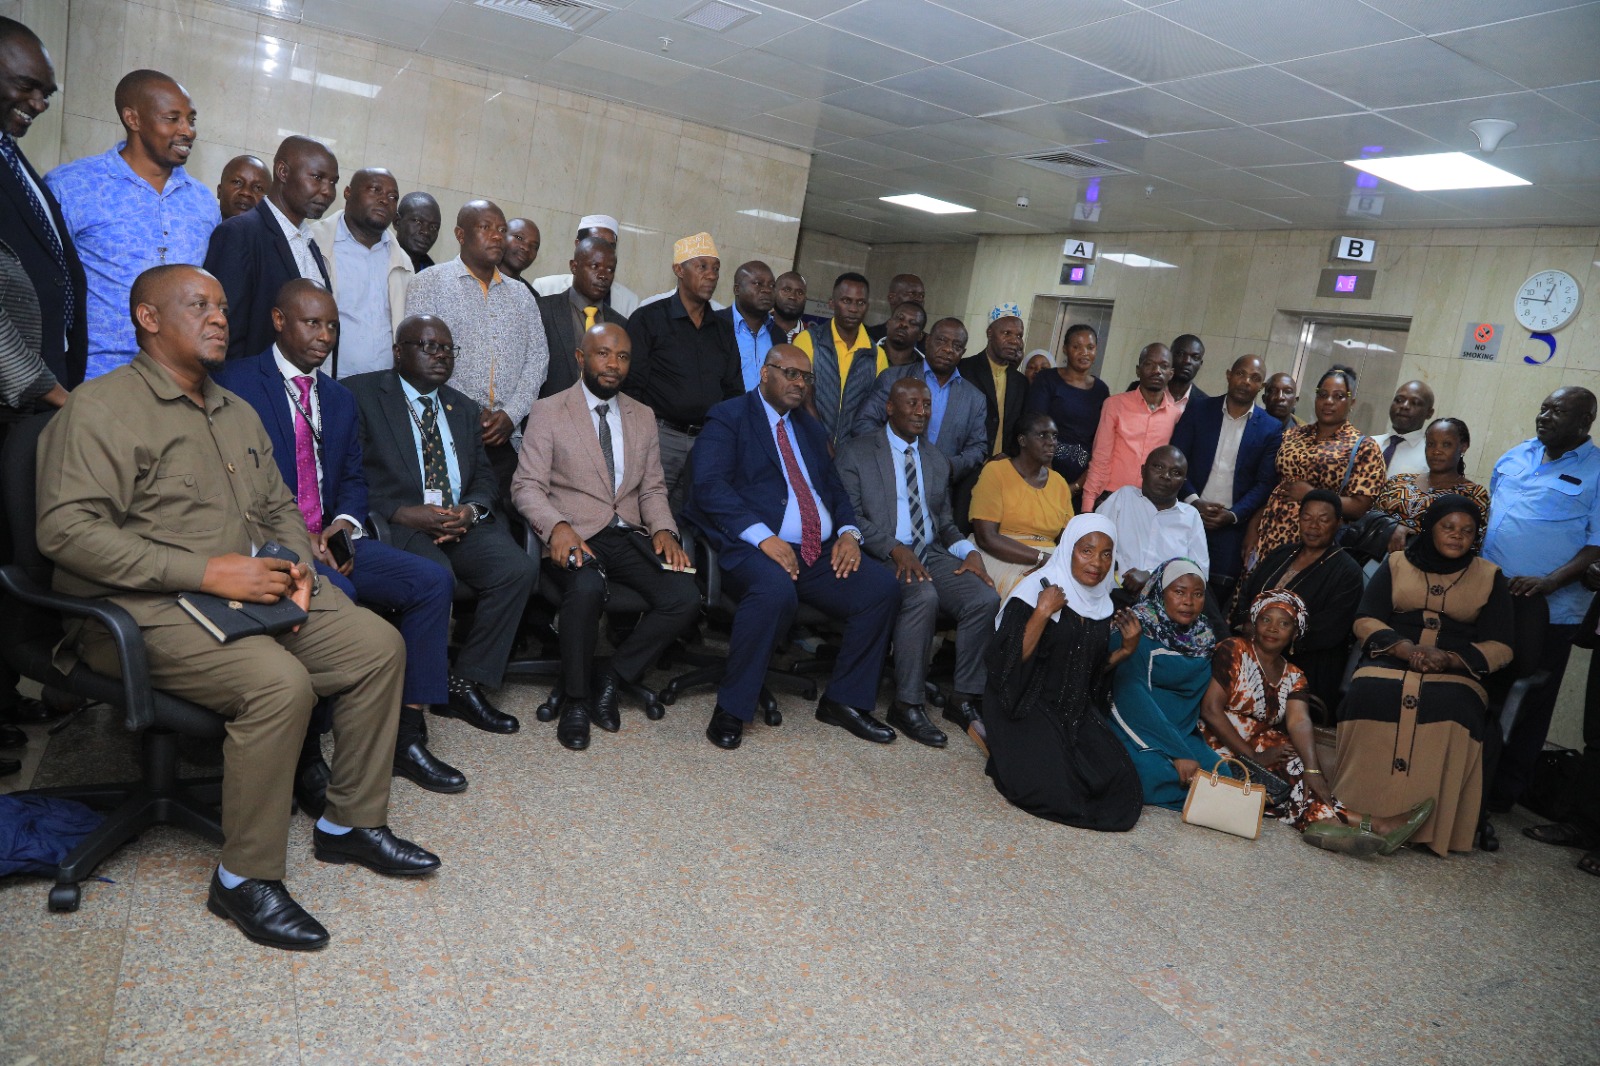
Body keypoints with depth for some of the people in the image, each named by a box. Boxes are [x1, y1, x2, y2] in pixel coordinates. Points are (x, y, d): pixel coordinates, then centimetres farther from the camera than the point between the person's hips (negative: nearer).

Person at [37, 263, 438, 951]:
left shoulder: (238, 415, 19)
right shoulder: (100, 408, -7)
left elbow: (280, 507, 26)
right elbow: (65, 530, -18)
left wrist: (295, 562, 2)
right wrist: (207, 571, -23)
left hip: (252, 591, 8)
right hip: (148, 610, -8)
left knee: (379, 647, -7)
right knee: (279, 682, -31)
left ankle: (350, 823, 7)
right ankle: (245, 879, -13)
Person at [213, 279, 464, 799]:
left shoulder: (340, 399, 19)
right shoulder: (235, 383, -2)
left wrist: (346, 521, -3)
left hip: (328, 540, 7)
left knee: (432, 580, -12)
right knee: (336, 594, -35)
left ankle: (406, 738, -6)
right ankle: (306, 758, -21)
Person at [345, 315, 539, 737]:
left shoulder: (464, 409, 23)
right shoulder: (361, 394, 4)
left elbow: (484, 476, 17)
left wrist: (471, 509, -7)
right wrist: (402, 513, -19)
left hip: (460, 524, 5)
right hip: (396, 524, -5)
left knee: (519, 568, -21)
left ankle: (466, 683, -9)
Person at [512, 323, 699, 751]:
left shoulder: (642, 417, 17)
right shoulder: (548, 412, 4)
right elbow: (526, 486, -3)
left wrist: (663, 529, -6)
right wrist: (557, 526, -24)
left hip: (629, 536, 4)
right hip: (574, 538, -4)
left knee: (685, 599, -22)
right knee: (587, 587, -38)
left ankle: (612, 679, 0)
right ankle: (576, 698, -13)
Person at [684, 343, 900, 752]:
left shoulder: (811, 428, 25)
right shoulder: (729, 417, 3)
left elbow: (835, 488, 23)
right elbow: (710, 486, -11)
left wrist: (848, 532, 0)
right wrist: (763, 537, -23)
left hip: (821, 552, 7)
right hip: (756, 550, -6)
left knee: (883, 589, -14)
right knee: (776, 590, -38)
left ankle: (843, 700, 2)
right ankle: (730, 710, -20)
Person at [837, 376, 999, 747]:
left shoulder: (938, 461, 20)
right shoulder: (856, 452, 2)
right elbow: (849, 515, -8)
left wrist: (969, 550, -2)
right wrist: (895, 549, -21)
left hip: (932, 554, 6)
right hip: (882, 558, -5)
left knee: (985, 598, -20)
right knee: (923, 597, -35)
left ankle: (965, 699, -6)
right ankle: (906, 705, -22)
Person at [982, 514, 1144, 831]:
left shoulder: (1102, 605, 8)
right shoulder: (1036, 590, -12)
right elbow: (1008, 660, -20)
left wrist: (1126, 650, 2)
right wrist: (1043, 613, -25)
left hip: (1076, 709, 6)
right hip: (1027, 706, -6)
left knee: (1119, 781, -12)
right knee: (1051, 786, -23)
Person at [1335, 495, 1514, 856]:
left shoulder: (1490, 576, 15)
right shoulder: (1397, 563, 16)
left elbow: (1500, 646, 7)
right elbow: (1366, 621, 7)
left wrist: (1449, 658, -13)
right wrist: (1405, 648, -14)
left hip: (1456, 673, 0)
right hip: (1390, 662, 0)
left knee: (1451, 708, -36)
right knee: (1371, 694, -35)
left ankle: (1432, 826, -26)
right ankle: (1363, 813, -29)